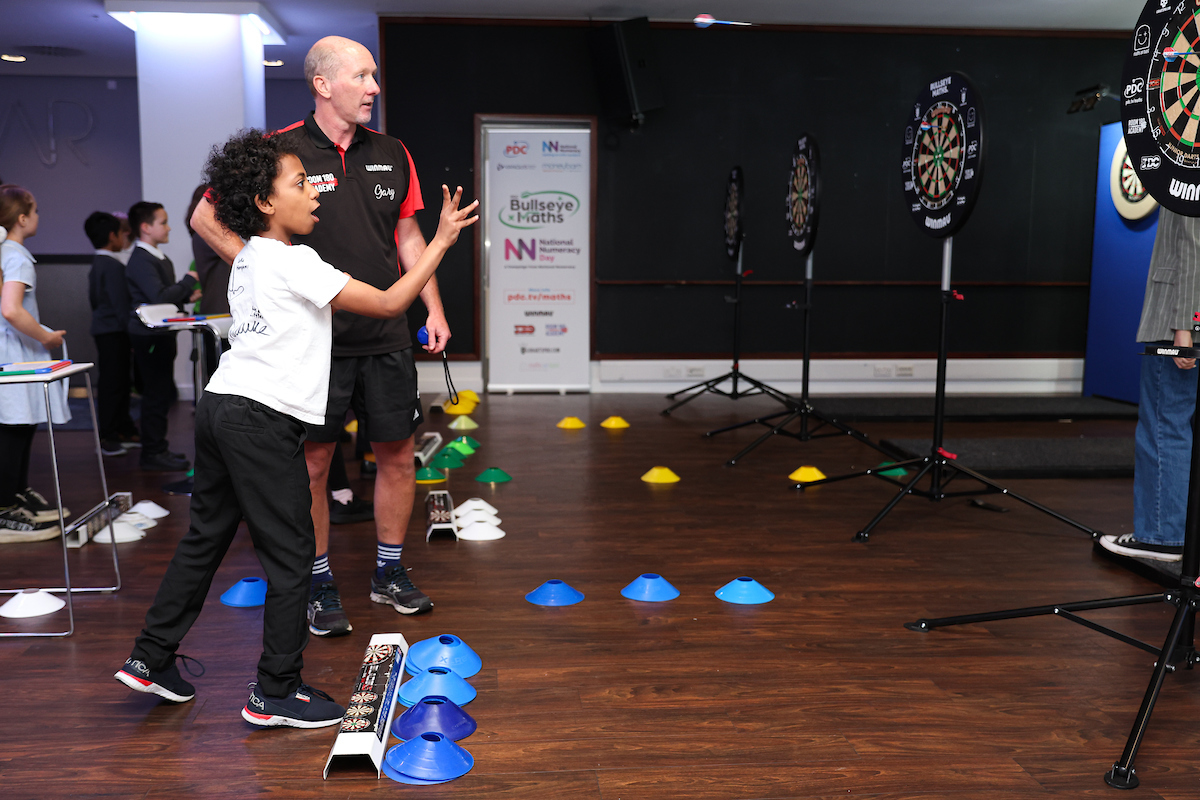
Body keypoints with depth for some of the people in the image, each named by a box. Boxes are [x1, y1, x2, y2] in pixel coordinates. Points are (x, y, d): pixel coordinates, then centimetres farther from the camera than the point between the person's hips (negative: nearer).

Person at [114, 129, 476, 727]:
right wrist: (442, 240, -7)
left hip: (220, 406, 9)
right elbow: (388, 303, -12)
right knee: (290, 555, 1)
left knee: (204, 537, 19)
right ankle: (275, 693, 10)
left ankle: (151, 659, 29)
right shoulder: (294, 262, -12)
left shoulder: (247, 260, 15)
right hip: (262, 420, -9)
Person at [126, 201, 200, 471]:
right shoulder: (140, 261, -16)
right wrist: (189, 280, -15)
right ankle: (152, 453, 0)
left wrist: (187, 296, 7)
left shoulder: (160, 258, 17)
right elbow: (159, 297, -25)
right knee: (156, 395, -7)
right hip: (150, 336, -10)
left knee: (162, 394, 14)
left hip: (161, 335, 10)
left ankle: (157, 448, 23)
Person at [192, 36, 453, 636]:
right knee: (312, 461, 4)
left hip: (386, 337, 4)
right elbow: (206, 218, -2)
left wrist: (434, 310, 9)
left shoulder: (392, 155, 8)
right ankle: (320, 585, 21)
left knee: (397, 454, 9)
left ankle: (389, 573, 27)